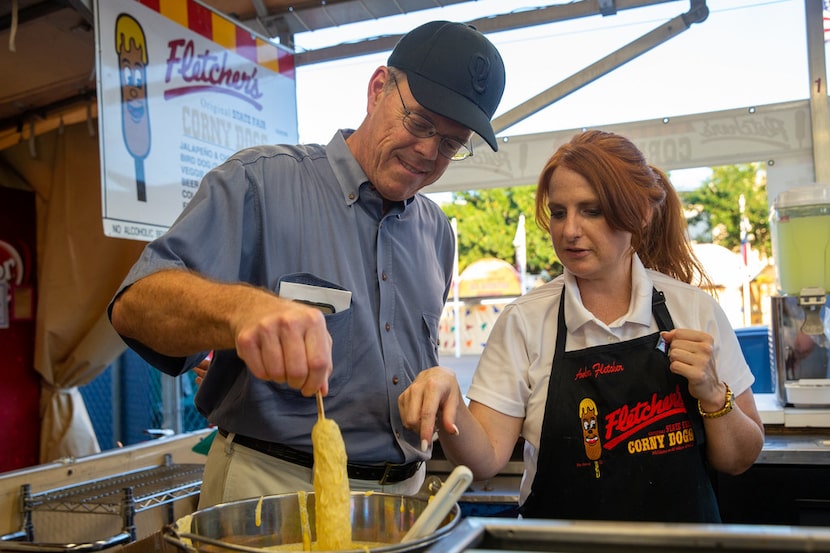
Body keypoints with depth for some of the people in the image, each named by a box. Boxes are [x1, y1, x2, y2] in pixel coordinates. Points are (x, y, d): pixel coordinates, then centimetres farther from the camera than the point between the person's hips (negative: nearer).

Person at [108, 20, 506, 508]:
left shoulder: (438, 232, 8)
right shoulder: (260, 182, -11)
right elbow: (136, 303, -22)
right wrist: (244, 307, -41)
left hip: (403, 488, 6)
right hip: (271, 486, -5)